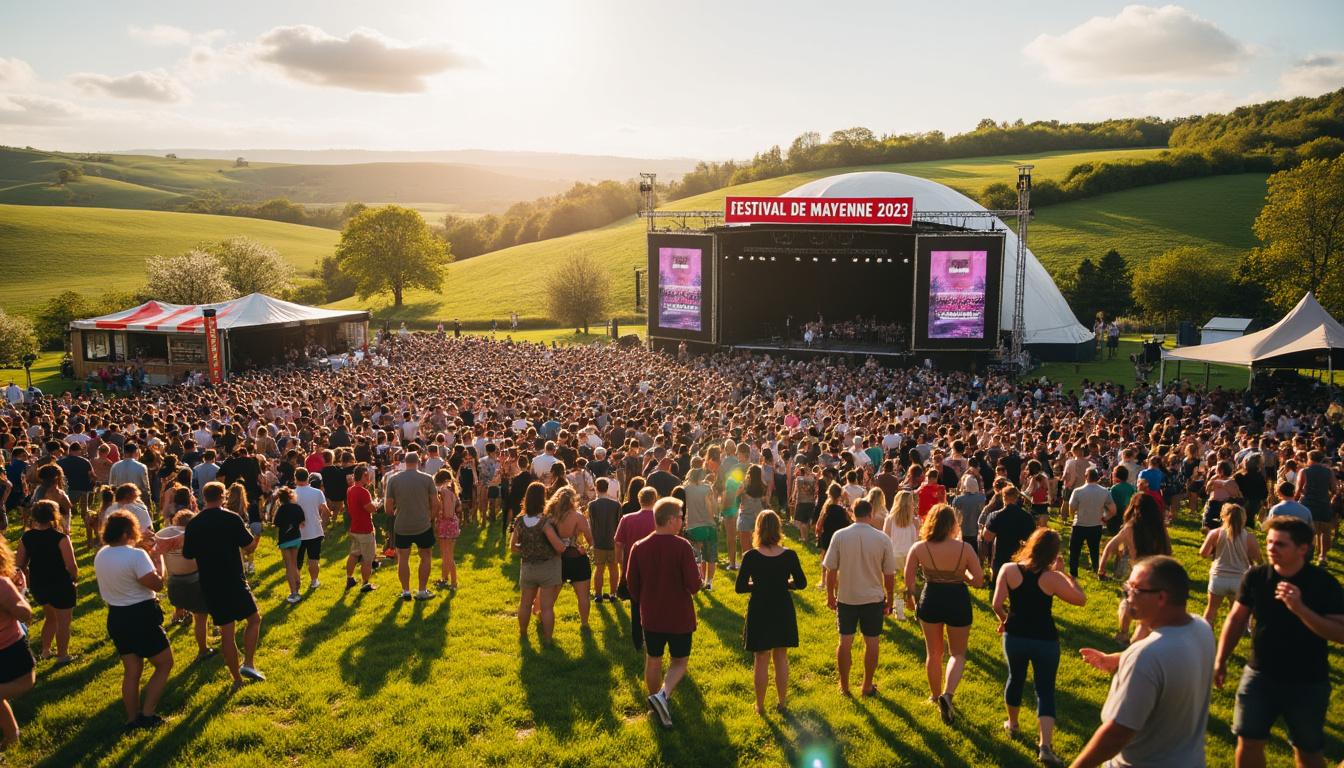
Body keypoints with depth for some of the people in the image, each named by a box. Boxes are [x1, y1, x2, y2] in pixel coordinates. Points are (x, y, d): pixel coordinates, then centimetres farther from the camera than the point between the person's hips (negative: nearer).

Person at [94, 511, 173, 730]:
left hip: (116, 616, 8)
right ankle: (147, 714, 5)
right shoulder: (136, 555, -23)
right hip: (141, 616, -7)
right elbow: (157, 583, -25)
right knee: (165, 664, 10)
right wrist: (159, 562, -10)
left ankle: (132, 719, 25)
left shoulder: (100, 556, 2)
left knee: (131, 671, 18)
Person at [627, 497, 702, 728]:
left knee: (653, 661, 19)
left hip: (651, 616, 3)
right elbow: (694, 585, -19)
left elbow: (631, 583, 1)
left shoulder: (639, 547, -7)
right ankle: (663, 695, -8)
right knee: (680, 661, 13)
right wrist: (696, 577, 4)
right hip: (679, 616, -3)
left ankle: (656, 697, 32)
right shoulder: (682, 546, -19)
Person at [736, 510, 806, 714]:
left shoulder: (750, 556, -18)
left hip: (759, 612, -2)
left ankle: (760, 705, 23)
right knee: (781, 658, 18)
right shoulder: (789, 555, -12)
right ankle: (782, 703, 29)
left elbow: (740, 587, -14)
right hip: (783, 611, 2)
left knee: (761, 660, 12)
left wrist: (758, 585, 3)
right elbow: (801, 583, -3)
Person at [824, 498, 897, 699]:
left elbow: (831, 570, -7)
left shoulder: (839, 536, -10)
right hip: (873, 599, 0)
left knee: (845, 642, 13)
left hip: (846, 598, 0)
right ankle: (867, 686, 24)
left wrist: (830, 596, 7)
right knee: (871, 642, 14)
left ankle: (844, 687, 23)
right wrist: (889, 600, 10)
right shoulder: (882, 538, -10)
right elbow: (889, 575, -4)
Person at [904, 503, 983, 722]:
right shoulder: (964, 548, -15)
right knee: (957, 653, 16)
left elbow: (908, 580, -7)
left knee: (933, 652, 21)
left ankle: (935, 695, 36)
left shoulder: (918, 548, -12)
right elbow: (978, 580, -9)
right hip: (958, 602, -1)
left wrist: (910, 597, 11)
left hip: (930, 601, 2)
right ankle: (947, 694, -6)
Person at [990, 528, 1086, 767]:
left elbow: (996, 604, -13)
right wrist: (1064, 572, 1)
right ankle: (1045, 746, -4)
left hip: (1015, 637, 2)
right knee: (1045, 691, 5)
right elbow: (1081, 599, -4)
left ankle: (1012, 724, 42)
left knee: (1016, 678, 24)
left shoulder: (1008, 569, -11)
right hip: (1045, 640, -2)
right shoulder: (1052, 577, -15)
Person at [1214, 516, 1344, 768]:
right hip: (1259, 675, 2)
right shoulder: (1256, 576, -8)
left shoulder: (1323, 583, -16)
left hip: (1308, 683, -2)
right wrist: (1221, 661, 3)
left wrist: (1300, 608, -35)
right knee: (1248, 741, 8)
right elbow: (1236, 619, 3)